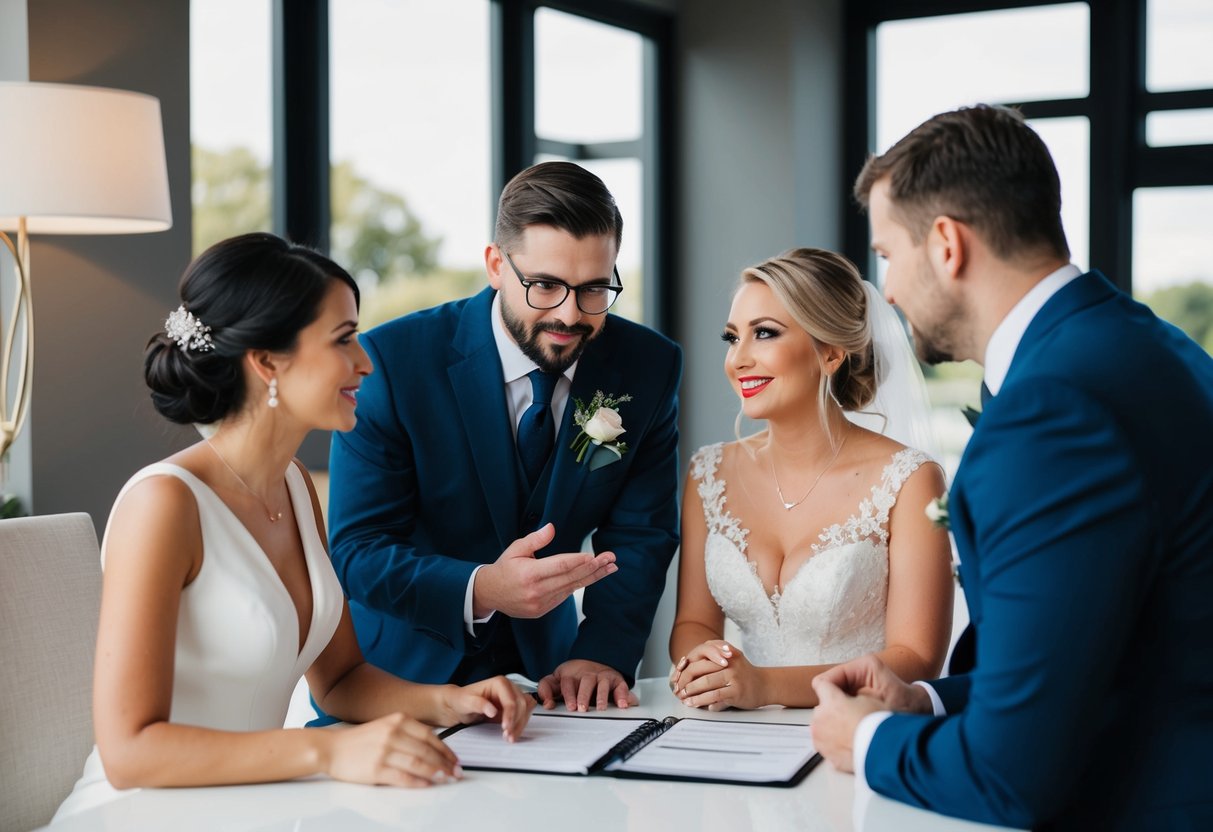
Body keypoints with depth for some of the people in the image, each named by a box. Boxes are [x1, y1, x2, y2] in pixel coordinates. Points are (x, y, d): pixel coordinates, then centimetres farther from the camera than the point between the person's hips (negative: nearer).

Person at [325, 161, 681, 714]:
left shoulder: (648, 368, -5)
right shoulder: (392, 360, -16)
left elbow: (640, 533, -1)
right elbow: (357, 550, -16)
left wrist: (601, 651, -19)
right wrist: (480, 590, -34)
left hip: (543, 667, 2)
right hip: (397, 672, -2)